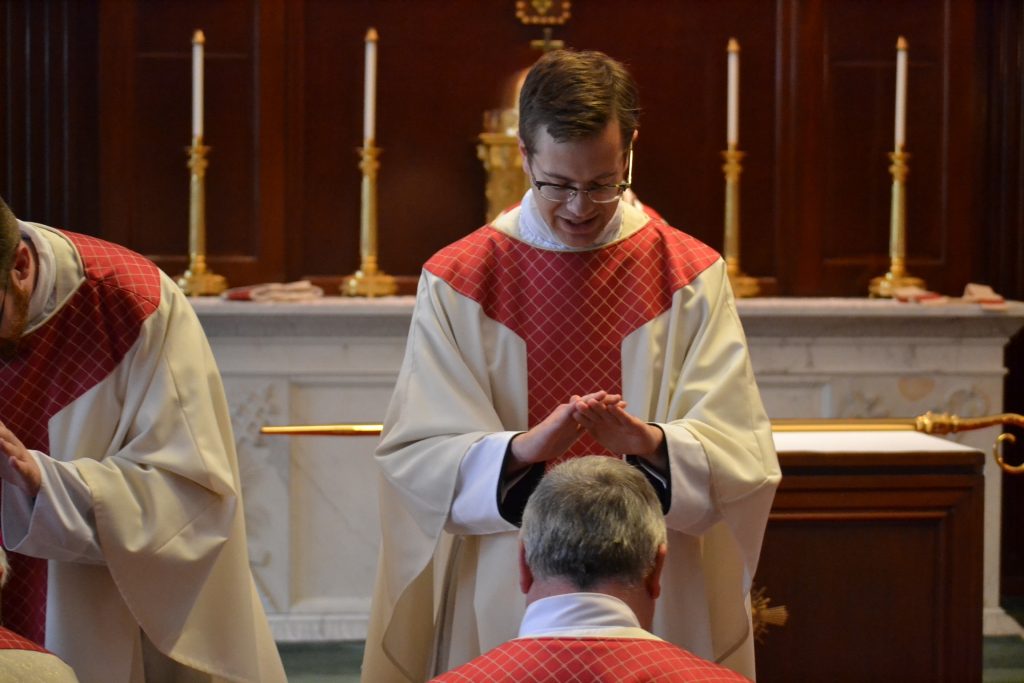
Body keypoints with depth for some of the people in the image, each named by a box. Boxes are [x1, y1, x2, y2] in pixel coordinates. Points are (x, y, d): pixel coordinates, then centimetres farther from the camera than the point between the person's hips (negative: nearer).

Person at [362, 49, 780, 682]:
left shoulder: (691, 277, -1)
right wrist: (520, 451, -28)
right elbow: (416, 458, -10)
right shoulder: (457, 282, -2)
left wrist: (651, 442, -29)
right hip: (497, 609, 0)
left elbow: (740, 456, -9)